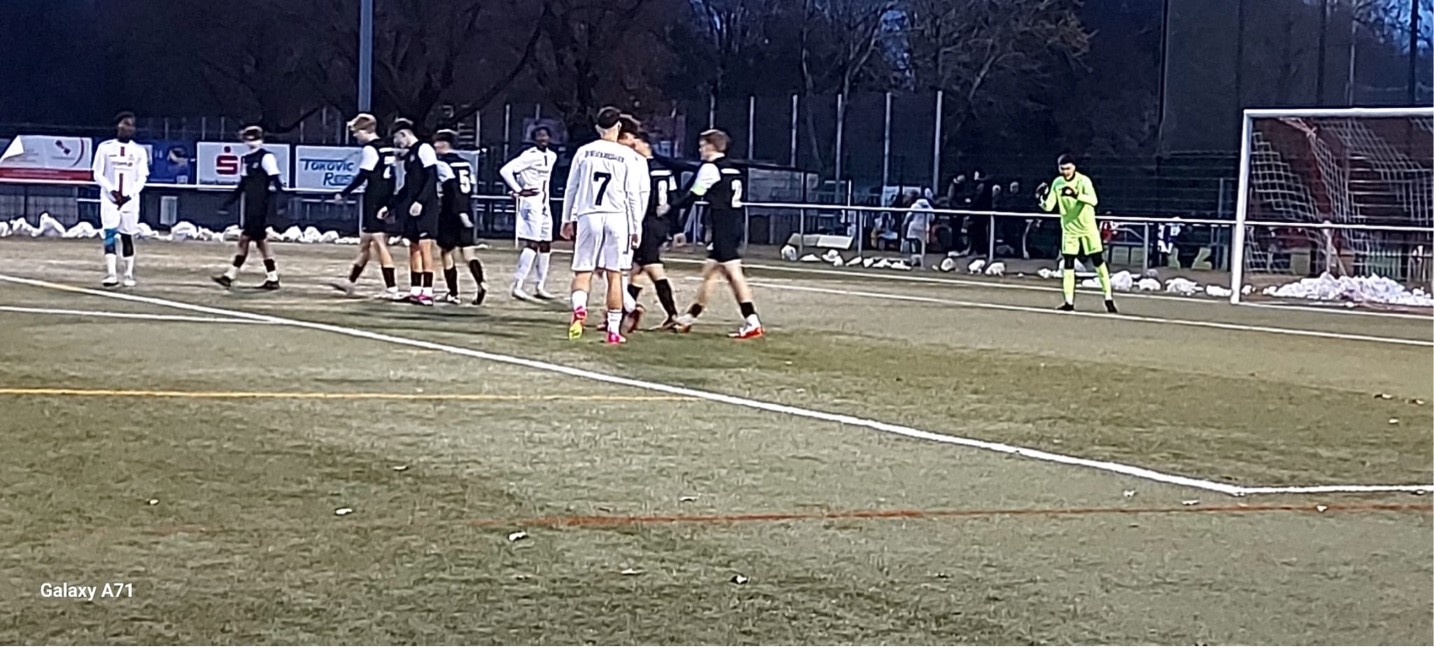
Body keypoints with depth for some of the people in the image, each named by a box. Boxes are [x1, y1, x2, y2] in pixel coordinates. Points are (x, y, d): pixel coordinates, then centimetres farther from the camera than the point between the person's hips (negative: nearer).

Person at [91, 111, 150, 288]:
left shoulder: (139, 151, 5)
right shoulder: (105, 147, 1)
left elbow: (142, 178, 4)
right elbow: (98, 175, 1)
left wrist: (129, 195, -10)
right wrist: (112, 191, -13)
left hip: (130, 200, 2)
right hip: (109, 199, -2)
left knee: (127, 236, 5)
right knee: (110, 234, -14)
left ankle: (129, 275, 14)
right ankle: (111, 274, -20)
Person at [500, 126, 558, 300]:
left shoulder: (552, 156, 11)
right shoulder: (529, 156, -13)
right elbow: (505, 170, -19)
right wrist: (518, 191, -14)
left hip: (545, 204, 9)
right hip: (531, 202, -9)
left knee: (546, 245, 10)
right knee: (532, 243, -13)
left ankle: (540, 286, 17)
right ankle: (518, 285, -12)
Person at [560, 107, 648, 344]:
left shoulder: (584, 152, 4)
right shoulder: (630, 157, -1)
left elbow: (571, 189, 8)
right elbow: (633, 195, -1)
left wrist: (567, 220, 17)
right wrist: (636, 228, 6)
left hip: (588, 217, 1)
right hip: (617, 217, -1)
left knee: (582, 271, 6)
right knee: (614, 275, 5)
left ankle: (579, 307, -24)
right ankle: (614, 330, 6)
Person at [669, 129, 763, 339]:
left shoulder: (710, 168, -8)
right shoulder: (733, 169, 17)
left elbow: (693, 196, -5)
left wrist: (670, 207, 9)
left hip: (723, 227, -9)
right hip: (737, 223, 9)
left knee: (733, 272, -11)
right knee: (710, 270, 17)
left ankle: (752, 324, -17)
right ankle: (689, 318, 27)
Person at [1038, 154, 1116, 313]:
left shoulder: (1083, 180, -16)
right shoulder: (1057, 183, -5)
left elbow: (1093, 200, -31)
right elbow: (1049, 207, -8)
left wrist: (1076, 195, -46)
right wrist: (1043, 198, -29)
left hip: (1088, 228, -3)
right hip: (1069, 229, 3)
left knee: (1099, 262, 2)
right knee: (1067, 264, -2)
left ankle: (1108, 298, 11)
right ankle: (1069, 301, 3)